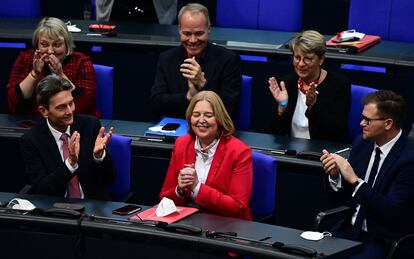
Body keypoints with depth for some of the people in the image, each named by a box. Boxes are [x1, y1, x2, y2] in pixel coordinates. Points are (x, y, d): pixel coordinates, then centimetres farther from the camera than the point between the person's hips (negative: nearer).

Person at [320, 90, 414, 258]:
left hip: (384, 241, -6)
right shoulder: (362, 143, 2)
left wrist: (355, 180, -28)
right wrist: (335, 174, -9)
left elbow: (391, 211, -23)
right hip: (352, 230, 6)